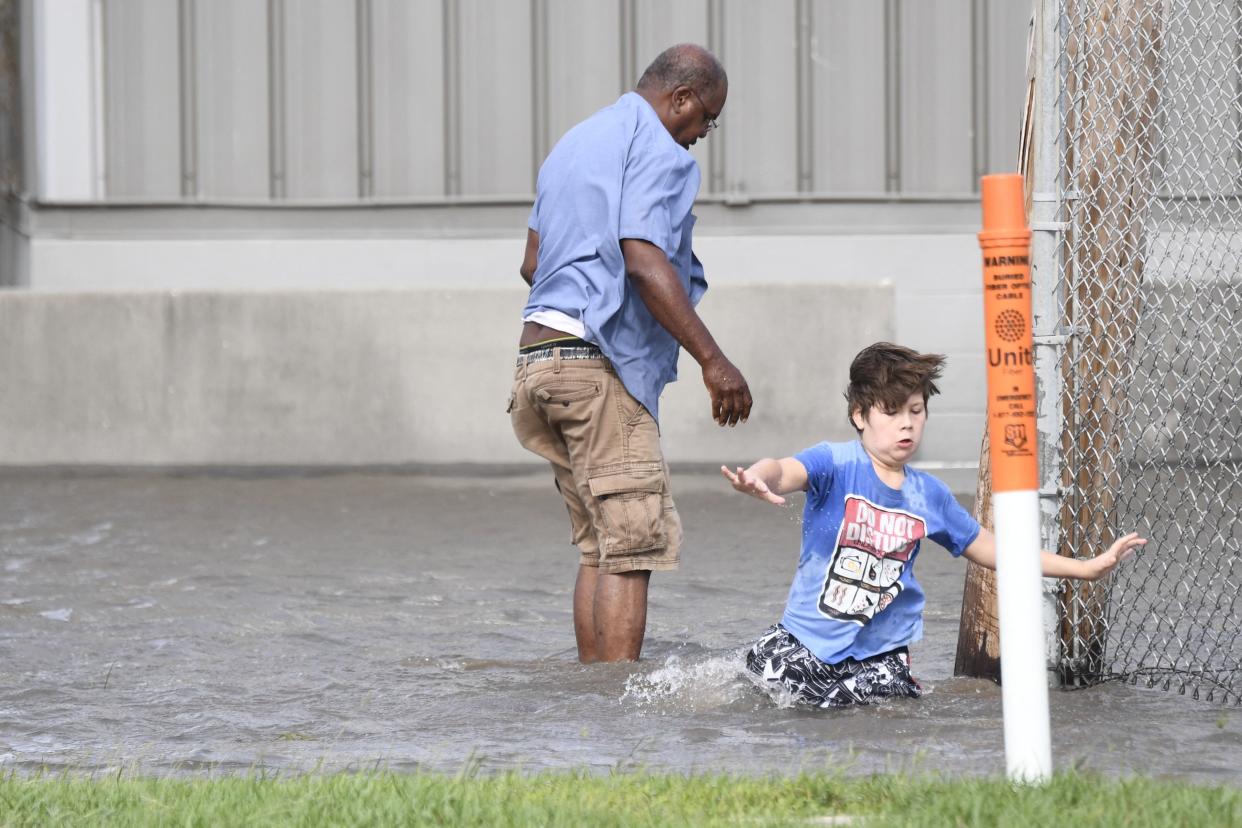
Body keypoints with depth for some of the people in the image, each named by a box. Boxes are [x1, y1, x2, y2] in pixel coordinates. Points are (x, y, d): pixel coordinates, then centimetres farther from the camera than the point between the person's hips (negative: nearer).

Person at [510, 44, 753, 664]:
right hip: (600, 363, -10)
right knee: (634, 542, -11)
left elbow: (533, 261, 27)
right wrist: (712, 360, -21)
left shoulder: (575, 142, 23)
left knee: (598, 546, 11)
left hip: (541, 352, 10)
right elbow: (645, 262, -19)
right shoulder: (657, 151, -6)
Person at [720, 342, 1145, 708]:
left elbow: (990, 549, 17)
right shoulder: (836, 464, -10)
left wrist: (1086, 569, 14)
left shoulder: (929, 495, 6)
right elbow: (786, 471, -32)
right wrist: (758, 479, -59)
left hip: (881, 651, 3)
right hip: (809, 638, -3)